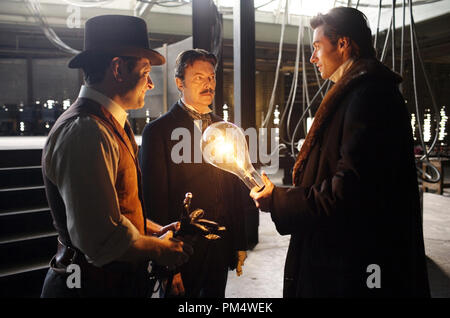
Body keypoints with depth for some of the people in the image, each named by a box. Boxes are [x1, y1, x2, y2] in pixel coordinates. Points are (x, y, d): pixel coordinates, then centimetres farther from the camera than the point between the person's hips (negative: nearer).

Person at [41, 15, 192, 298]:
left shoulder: (110, 125, 9)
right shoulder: (85, 131, -24)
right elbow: (103, 240, -29)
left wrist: (156, 231, 6)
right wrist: (157, 249, -13)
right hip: (95, 285, -9)